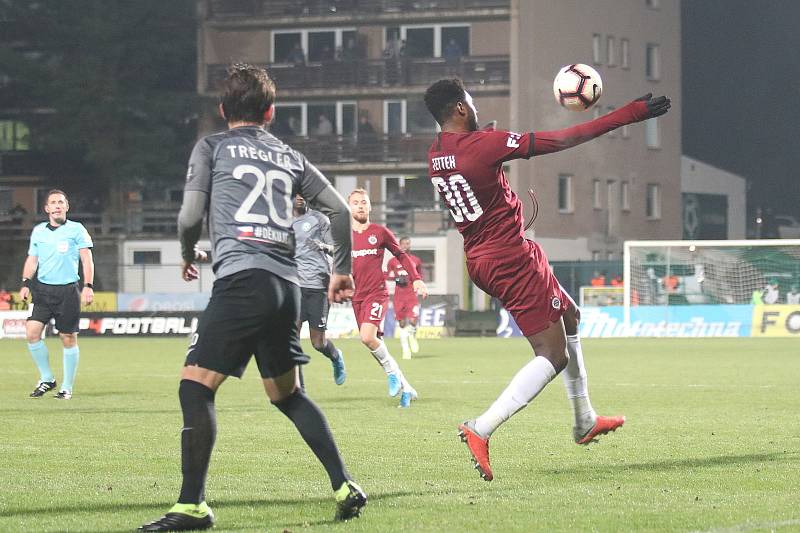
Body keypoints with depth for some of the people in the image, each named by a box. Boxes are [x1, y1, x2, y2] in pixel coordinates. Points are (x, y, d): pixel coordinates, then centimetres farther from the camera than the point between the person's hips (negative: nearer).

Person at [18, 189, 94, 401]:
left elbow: (87, 258, -1)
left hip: (67, 290, -3)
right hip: (43, 289, 3)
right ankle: (46, 379, 5)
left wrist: (88, 286, -10)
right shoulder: (38, 231, 12)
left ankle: (67, 388, 10)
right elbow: (32, 259, 18)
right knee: (32, 332, -11)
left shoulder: (76, 229, 1)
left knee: (68, 339, 0)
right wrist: (26, 283, 5)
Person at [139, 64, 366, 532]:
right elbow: (339, 208, 21)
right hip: (287, 284, 6)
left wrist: (188, 256, 22)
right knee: (287, 393, 20)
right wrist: (342, 269, 32)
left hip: (242, 279, -6)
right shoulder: (289, 156, 22)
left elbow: (190, 216, 1)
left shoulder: (211, 147, 8)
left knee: (195, 384, -6)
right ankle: (345, 487, 14)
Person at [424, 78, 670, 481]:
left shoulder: (435, 156, 4)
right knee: (552, 355, -6)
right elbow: (564, 140, -17)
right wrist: (629, 114, -12)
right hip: (513, 258, -10)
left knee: (569, 316, 26)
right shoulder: (484, 144, -19)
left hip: (479, 261, 10)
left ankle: (585, 421, 32)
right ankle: (481, 430, -18)